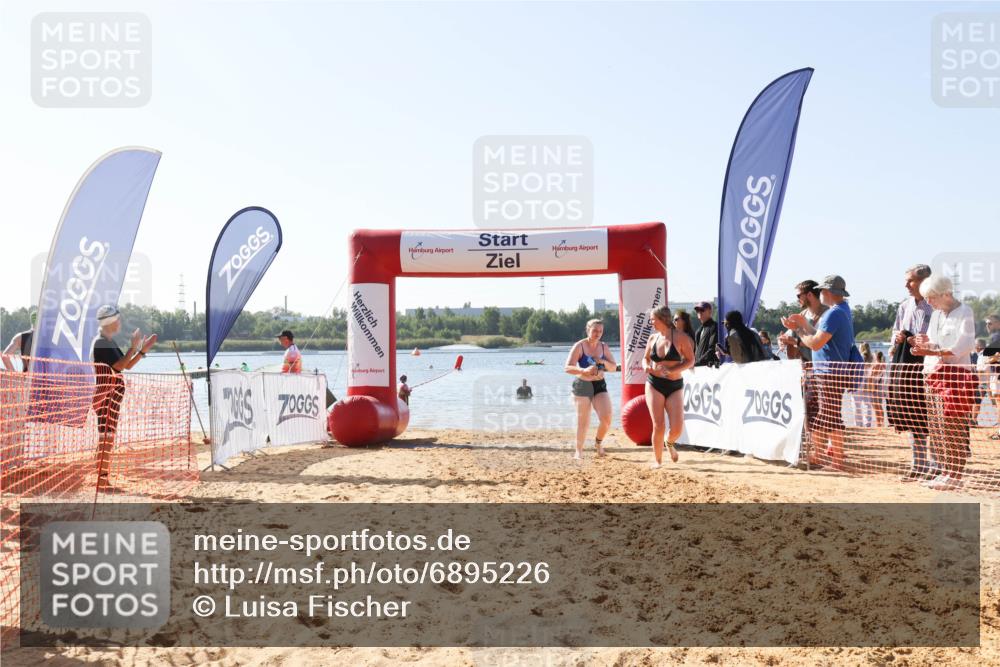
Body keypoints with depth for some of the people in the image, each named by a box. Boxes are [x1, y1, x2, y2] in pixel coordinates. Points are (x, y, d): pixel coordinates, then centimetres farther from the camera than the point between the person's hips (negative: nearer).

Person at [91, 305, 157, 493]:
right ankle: (101, 483, -6)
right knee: (105, 438, -9)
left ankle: (104, 481, 17)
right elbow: (120, 366, -22)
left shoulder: (110, 342, 17)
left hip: (112, 397, 10)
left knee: (109, 438, 11)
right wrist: (133, 347, -19)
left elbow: (127, 365, 17)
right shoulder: (101, 343, -14)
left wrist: (144, 349, 10)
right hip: (105, 397, -10)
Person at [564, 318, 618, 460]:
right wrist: (584, 371, -35)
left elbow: (614, 367, 9)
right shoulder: (579, 346, -9)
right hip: (583, 386, -4)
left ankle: (598, 441, 22)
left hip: (600, 385, 4)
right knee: (583, 421, -3)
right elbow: (568, 368, -17)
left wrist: (604, 362, -12)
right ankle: (579, 451, 11)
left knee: (607, 419, -6)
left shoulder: (604, 347, 6)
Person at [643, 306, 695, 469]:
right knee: (658, 426, -6)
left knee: (677, 428, -9)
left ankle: (669, 442, 27)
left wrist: (671, 370, -17)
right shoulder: (652, 339, 5)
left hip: (675, 386, -2)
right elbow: (646, 358, 18)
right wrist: (646, 366, -6)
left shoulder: (680, 339, -5)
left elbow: (690, 360, -5)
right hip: (654, 385, 2)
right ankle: (657, 460, 12)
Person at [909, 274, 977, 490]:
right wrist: (925, 342, 0)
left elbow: (963, 347, -16)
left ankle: (955, 475, -2)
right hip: (934, 375, 8)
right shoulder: (936, 314, 17)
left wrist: (932, 351, -26)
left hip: (955, 374, -8)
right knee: (937, 427, 9)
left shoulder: (964, 313, -6)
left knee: (953, 427, -7)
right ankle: (946, 471, 17)